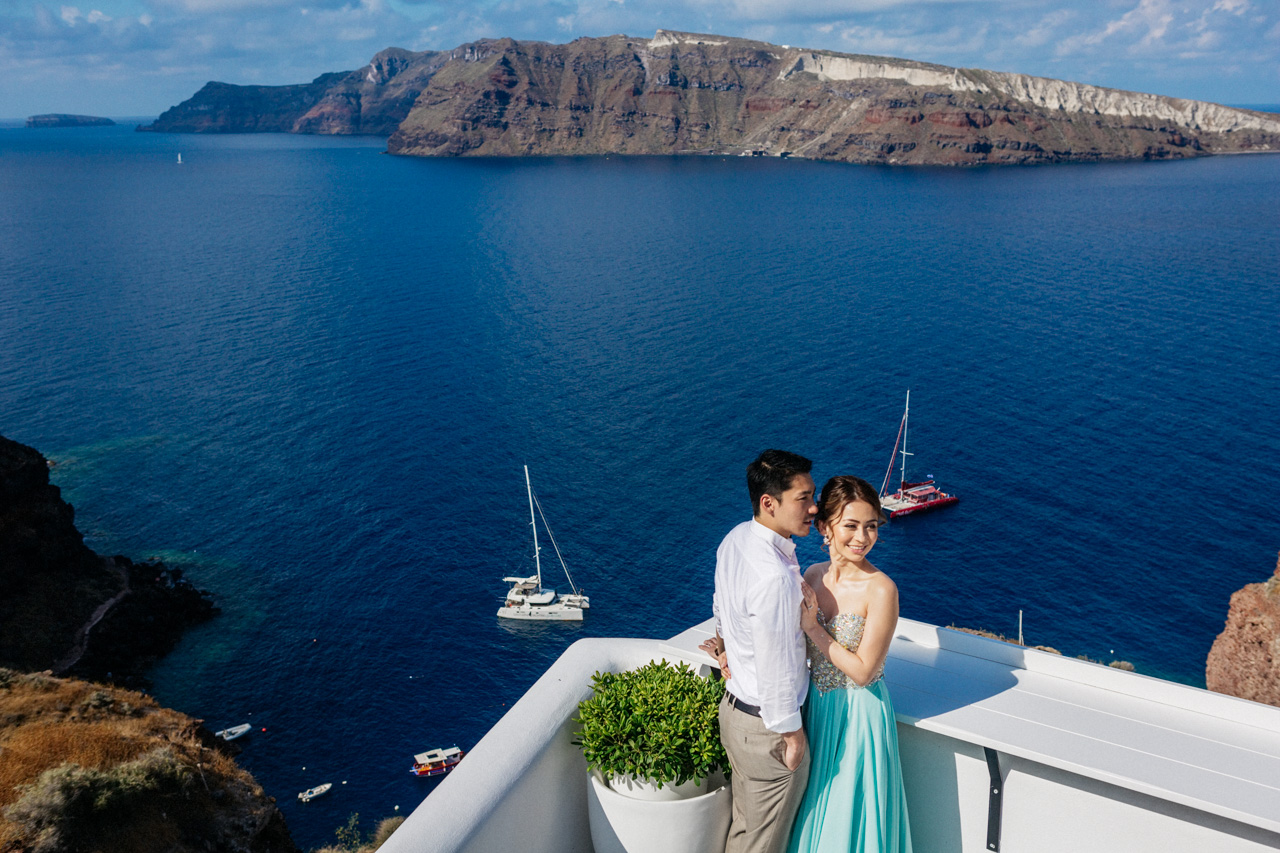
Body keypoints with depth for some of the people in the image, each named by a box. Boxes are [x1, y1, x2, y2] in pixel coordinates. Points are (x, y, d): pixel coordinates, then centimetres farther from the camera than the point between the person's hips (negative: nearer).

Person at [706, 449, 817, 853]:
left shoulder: (735, 539, -4)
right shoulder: (775, 576, -33)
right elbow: (775, 667, -26)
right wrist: (792, 733, -13)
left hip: (733, 704, 8)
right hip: (766, 728, -8)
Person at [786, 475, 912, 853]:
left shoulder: (880, 590, -21)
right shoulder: (814, 575, -4)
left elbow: (863, 671, -21)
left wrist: (813, 628, -22)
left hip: (858, 713, -5)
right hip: (815, 705, 5)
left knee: (849, 807, 13)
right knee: (816, 805, 22)